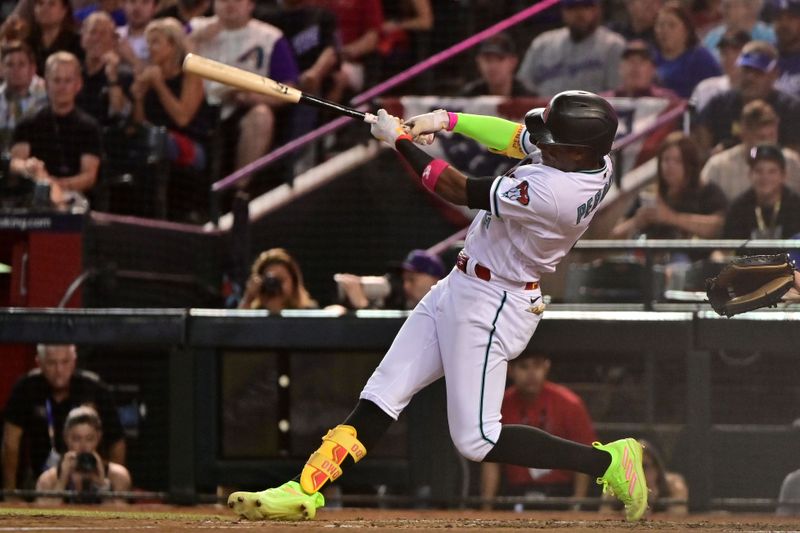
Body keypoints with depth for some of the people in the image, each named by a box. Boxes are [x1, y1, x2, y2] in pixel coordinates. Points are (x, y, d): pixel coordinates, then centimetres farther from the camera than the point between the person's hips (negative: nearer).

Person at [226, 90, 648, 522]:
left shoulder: (554, 191, -33)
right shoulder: (590, 157, -8)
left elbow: (456, 190, -24)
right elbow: (517, 137, 12)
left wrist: (398, 139, -12)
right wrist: (447, 120, 2)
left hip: (489, 307, -10)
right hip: (459, 290, 10)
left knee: (477, 441, -4)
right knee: (383, 393, 8)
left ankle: (609, 461, 4)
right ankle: (305, 491, 11)